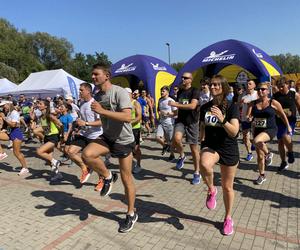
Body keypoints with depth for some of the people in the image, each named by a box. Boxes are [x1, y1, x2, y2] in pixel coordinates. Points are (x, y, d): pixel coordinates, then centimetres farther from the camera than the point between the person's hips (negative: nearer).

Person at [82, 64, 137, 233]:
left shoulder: (119, 92, -18)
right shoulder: (98, 96, 6)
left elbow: (127, 117, -30)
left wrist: (102, 111, -30)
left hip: (124, 140, -6)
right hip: (107, 137, 6)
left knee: (126, 178, 3)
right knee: (87, 154, -23)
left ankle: (132, 214, 23)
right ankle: (108, 177, 5)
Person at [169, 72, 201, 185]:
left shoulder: (194, 91, -5)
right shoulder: (179, 92, 13)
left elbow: (192, 106, -21)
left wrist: (175, 104, -20)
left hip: (192, 122, -4)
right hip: (180, 120, 4)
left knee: (194, 147, 2)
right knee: (176, 138, -27)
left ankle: (197, 173, 18)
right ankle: (182, 156, 3)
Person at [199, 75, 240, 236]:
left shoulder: (232, 106, -10)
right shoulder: (205, 107, 0)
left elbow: (234, 132, -18)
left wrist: (222, 119, -33)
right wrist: (203, 144, 16)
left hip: (228, 150, -1)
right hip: (210, 145, 2)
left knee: (227, 187, 11)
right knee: (204, 164, -36)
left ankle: (228, 218, 35)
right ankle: (211, 190, -3)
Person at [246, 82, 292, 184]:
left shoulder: (273, 103, -6)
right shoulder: (253, 103, 1)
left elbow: (283, 115, 6)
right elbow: (248, 116, -4)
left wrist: (288, 127, 14)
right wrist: (249, 118, -27)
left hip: (270, 130, -4)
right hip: (257, 130, 4)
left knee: (256, 141, -36)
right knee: (260, 156, 12)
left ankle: (268, 154, -4)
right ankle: (262, 176, 32)